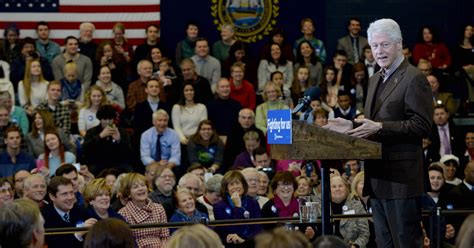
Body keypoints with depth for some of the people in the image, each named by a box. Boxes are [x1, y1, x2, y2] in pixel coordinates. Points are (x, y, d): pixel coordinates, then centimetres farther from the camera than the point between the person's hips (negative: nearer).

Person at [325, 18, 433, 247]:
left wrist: (379, 127, -21)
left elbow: (421, 126, -16)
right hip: (378, 177, 9)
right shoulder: (376, 79, 19)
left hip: (401, 178, -9)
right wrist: (351, 125, 7)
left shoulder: (414, 79, -9)